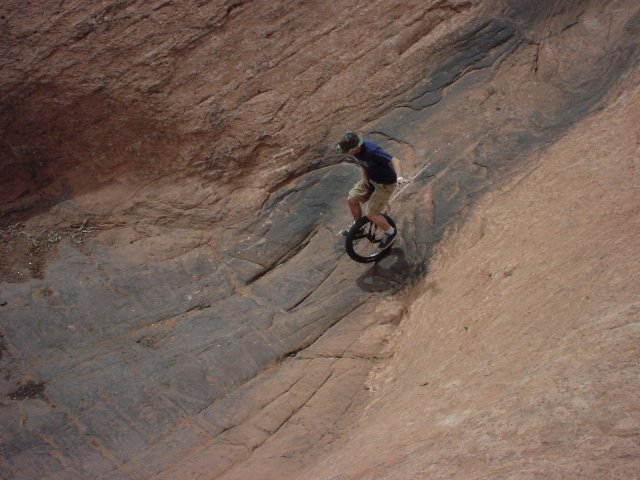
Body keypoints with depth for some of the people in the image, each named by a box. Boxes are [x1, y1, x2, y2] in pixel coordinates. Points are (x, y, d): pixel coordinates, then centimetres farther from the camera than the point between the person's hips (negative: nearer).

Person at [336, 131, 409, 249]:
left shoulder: (371, 151, -37)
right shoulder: (356, 149, -13)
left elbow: (395, 160, -41)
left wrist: (399, 177, -57)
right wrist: (364, 176, -5)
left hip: (385, 184, -8)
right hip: (371, 178, 8)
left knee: (371, 214, -4)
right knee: (352, 200, 7)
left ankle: (390, 232, 22)